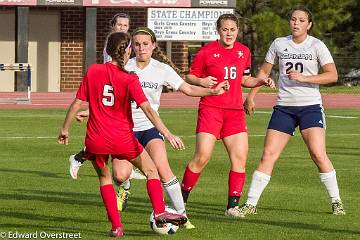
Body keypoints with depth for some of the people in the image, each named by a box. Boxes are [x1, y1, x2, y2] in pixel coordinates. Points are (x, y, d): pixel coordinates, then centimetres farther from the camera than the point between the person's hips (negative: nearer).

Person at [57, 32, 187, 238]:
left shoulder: (93, 71, -1)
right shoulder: (129, 79, -7)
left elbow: (77, 104, 2)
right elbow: (147, 109, -16)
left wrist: (65, 129, 15)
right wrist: (168, 134, -18)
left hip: (95, 140, 2)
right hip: (122, 139, -2)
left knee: (105, 177, 24)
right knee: (151, 170, 16)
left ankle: (116, 226, 14)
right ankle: (160, 213, 1)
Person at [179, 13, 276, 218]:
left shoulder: (244, 52, 11)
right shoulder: (207, 52, -3)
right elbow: (190, 76, 4)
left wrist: (261, 81, 6)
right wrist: (201, 81, -16)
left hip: (235, 111, 5)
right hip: (210, 108, -5)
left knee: (240, 157, -5)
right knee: (202, 157, -12)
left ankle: (233, 206, 2)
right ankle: (180, 199, 3)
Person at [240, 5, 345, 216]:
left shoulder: (316, 45, -1)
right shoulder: (279, 44, 8)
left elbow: (332, 75, -8)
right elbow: (264, 72, 18)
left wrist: (304, 78, -17)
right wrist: (251, 96, 12)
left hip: (310, 106, -3)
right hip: (284, 107, 3)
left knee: (319, 155, -15)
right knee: (268, 155, -4)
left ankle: (336, 202, -1)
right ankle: (251, 204, 1)